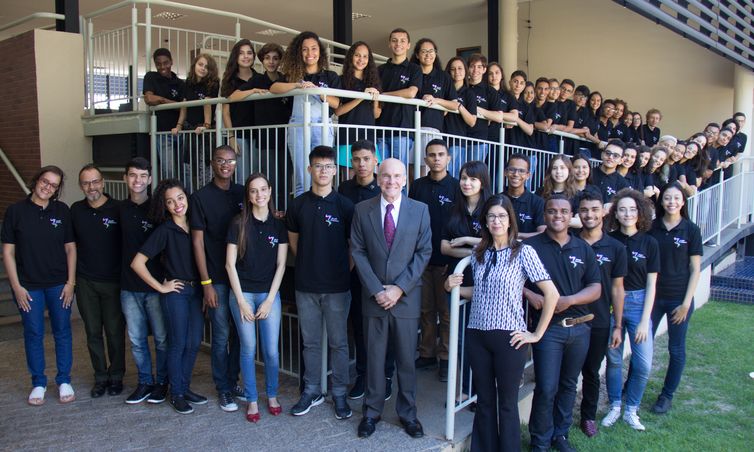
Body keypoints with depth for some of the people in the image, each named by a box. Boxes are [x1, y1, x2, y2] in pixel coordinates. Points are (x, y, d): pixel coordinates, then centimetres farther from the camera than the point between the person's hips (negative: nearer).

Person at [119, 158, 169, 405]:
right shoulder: (121, 208, 6)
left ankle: (162, 383, 22)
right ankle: (145, 382, 27)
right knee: (136, 339, 12)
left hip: (156, 285, -4)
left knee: (161, 338, 6)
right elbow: (120, 243, 15)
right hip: (129, 286, 4)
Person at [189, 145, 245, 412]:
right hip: (217, 279, -4)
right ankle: (223, 390, 19)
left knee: (239, 334, 12)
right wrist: (206, 283, -9)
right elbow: (198, 242, -6)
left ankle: (233, 383, 27)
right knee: (221, 337, 4)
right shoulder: (200, 198, -4)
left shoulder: (243, 194, 6)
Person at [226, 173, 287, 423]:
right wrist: (241, 301, -7)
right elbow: (230, 264, -4)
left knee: (271, 350, 2)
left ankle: (272, 395, 25)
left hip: (269, 294, 1)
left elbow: (281, 265, 0)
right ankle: (252, 400, 22)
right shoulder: (238, 224, -4)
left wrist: (269, 300, -5)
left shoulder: (279, 225, 0)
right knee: (248, 349, 5)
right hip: (242, 294, -1)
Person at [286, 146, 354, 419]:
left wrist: (344, 271, 0)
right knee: (310, 342, 13)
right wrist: (309, 265, 10)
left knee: (338, 343, 7)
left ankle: (340, 394, 21)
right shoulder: (298, 205, 3)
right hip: (306, 286, 2)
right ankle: (311, 392, 27)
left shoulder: (344, 206, -4)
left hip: (337, 286, -2)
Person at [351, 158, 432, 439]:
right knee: (374, 357, 9)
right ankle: (372, 412, 25)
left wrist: (399, 288, -10)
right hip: (374, 297, 0)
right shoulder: (362, 210, 2)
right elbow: (358, 252, -1)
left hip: (406, 298, 0)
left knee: (407, 359, 9)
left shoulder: (420, 210, 1)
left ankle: (407, 413, 26)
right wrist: (377, 289, -9)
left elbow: (424, 252, -2)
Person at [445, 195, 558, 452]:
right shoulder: (479, 254, 7)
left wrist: (537, 334, -8)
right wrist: (455, 288, 1)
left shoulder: (523, 252, -8)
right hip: (477, 335, 4)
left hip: (509, 337, -4)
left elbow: (552, 294, -9)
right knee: (484, 400, 14)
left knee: (507, 402, 9)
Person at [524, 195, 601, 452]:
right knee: (546, 388, -4)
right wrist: (529, 295, -19)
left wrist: (569, 300, -13)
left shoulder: (583, 249, 7)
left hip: (579, 327, 4)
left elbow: (596, 289, 4)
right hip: (548, 327, -4)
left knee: (569, 385, 16)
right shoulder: (531, 246, -5)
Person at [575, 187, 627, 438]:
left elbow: (617, 289, 1)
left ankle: (589, 417, 34)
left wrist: (618, 326, 2)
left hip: (599, 322, 1)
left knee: (591, 372, 16)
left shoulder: (615, 248, -2)